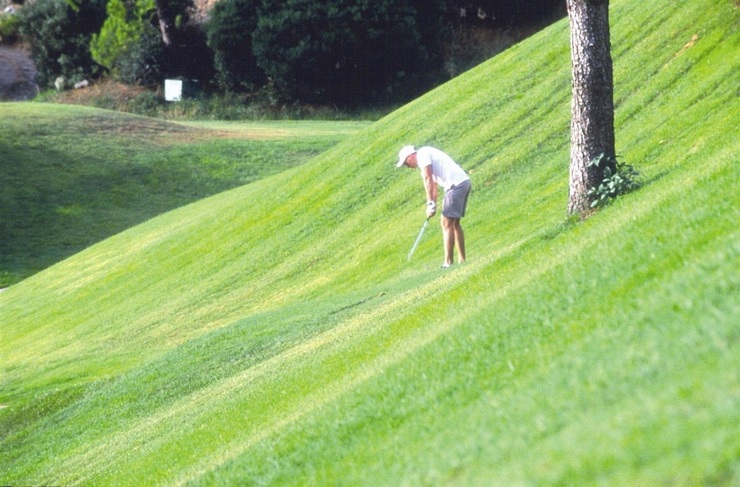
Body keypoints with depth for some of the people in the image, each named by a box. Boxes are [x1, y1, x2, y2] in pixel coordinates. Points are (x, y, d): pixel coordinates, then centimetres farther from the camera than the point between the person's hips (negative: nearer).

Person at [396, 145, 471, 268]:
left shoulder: (422, 155, -4)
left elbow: (428, 179, -12)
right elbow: (434, 185, 22)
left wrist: (430, 204, -12)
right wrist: (433, 205, 12)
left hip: (456, 184, -10)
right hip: (464, 182, 10)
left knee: (447, 224, -8)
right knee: (455, 223, 15)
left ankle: (448, 262, -10)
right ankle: (461, 260, 16)